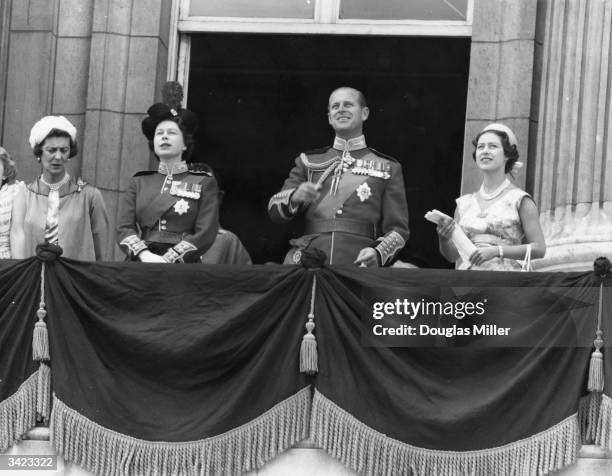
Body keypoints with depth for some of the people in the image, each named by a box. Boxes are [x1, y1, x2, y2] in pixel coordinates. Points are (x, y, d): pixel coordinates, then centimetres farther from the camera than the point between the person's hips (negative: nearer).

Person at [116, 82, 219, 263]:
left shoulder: (204, 182, 10)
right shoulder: (139, 182, 17)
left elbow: (205, 234, 0)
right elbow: (124, 228, 8)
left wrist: (167, 260, -11)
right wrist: (145, 255, -11)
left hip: (183, 266, -2)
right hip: (140, 267, 2)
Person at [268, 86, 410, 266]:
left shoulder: (388, 168, 15)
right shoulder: (308, 162, 21)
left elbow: (397, 229, 9)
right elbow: (274, 211, 12)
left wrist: (378, 253, -13)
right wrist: (295, 196, -11)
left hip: (357, 265, -1)